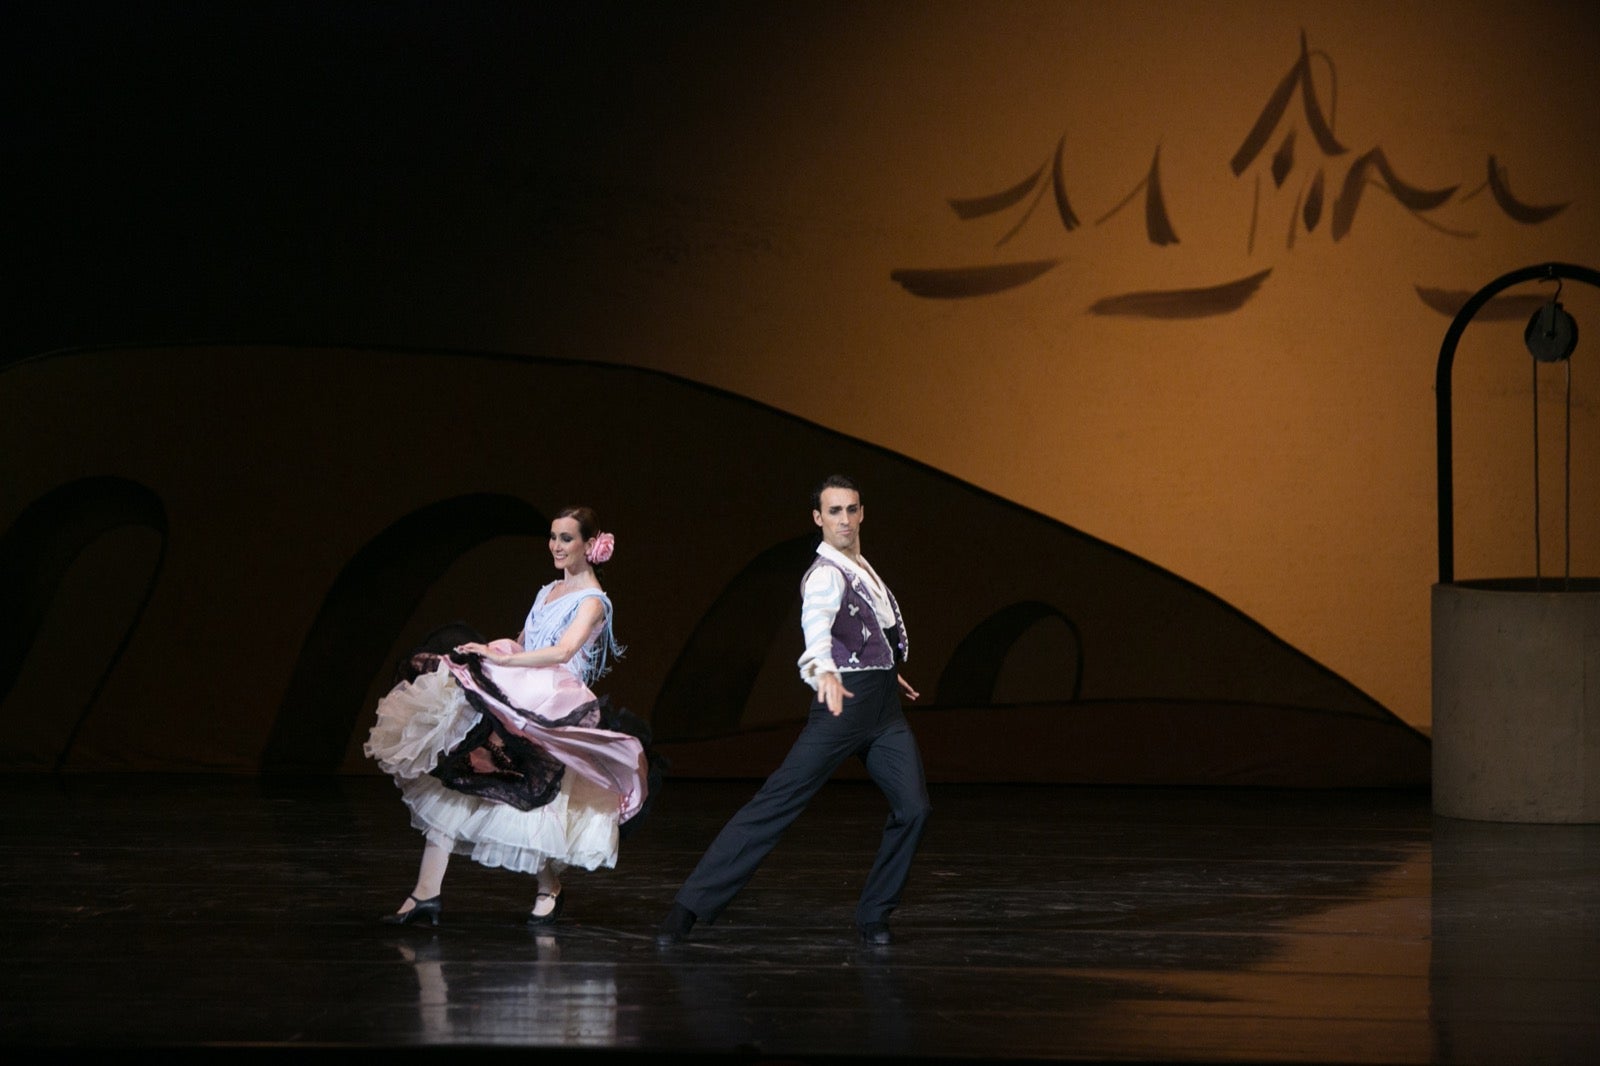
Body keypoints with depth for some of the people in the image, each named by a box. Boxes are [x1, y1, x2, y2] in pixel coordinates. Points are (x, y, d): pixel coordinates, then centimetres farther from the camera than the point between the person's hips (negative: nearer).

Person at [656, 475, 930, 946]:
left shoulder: (862, 569, 13)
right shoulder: (826, 575, -14)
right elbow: (817, 621, -36)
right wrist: (822, 669, -54)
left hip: (886, 707, 7)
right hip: (845, 700, -7)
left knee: (913, 808, -7)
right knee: (777, 801, -11)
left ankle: (874, 915, 9)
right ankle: (690, 906, -12)